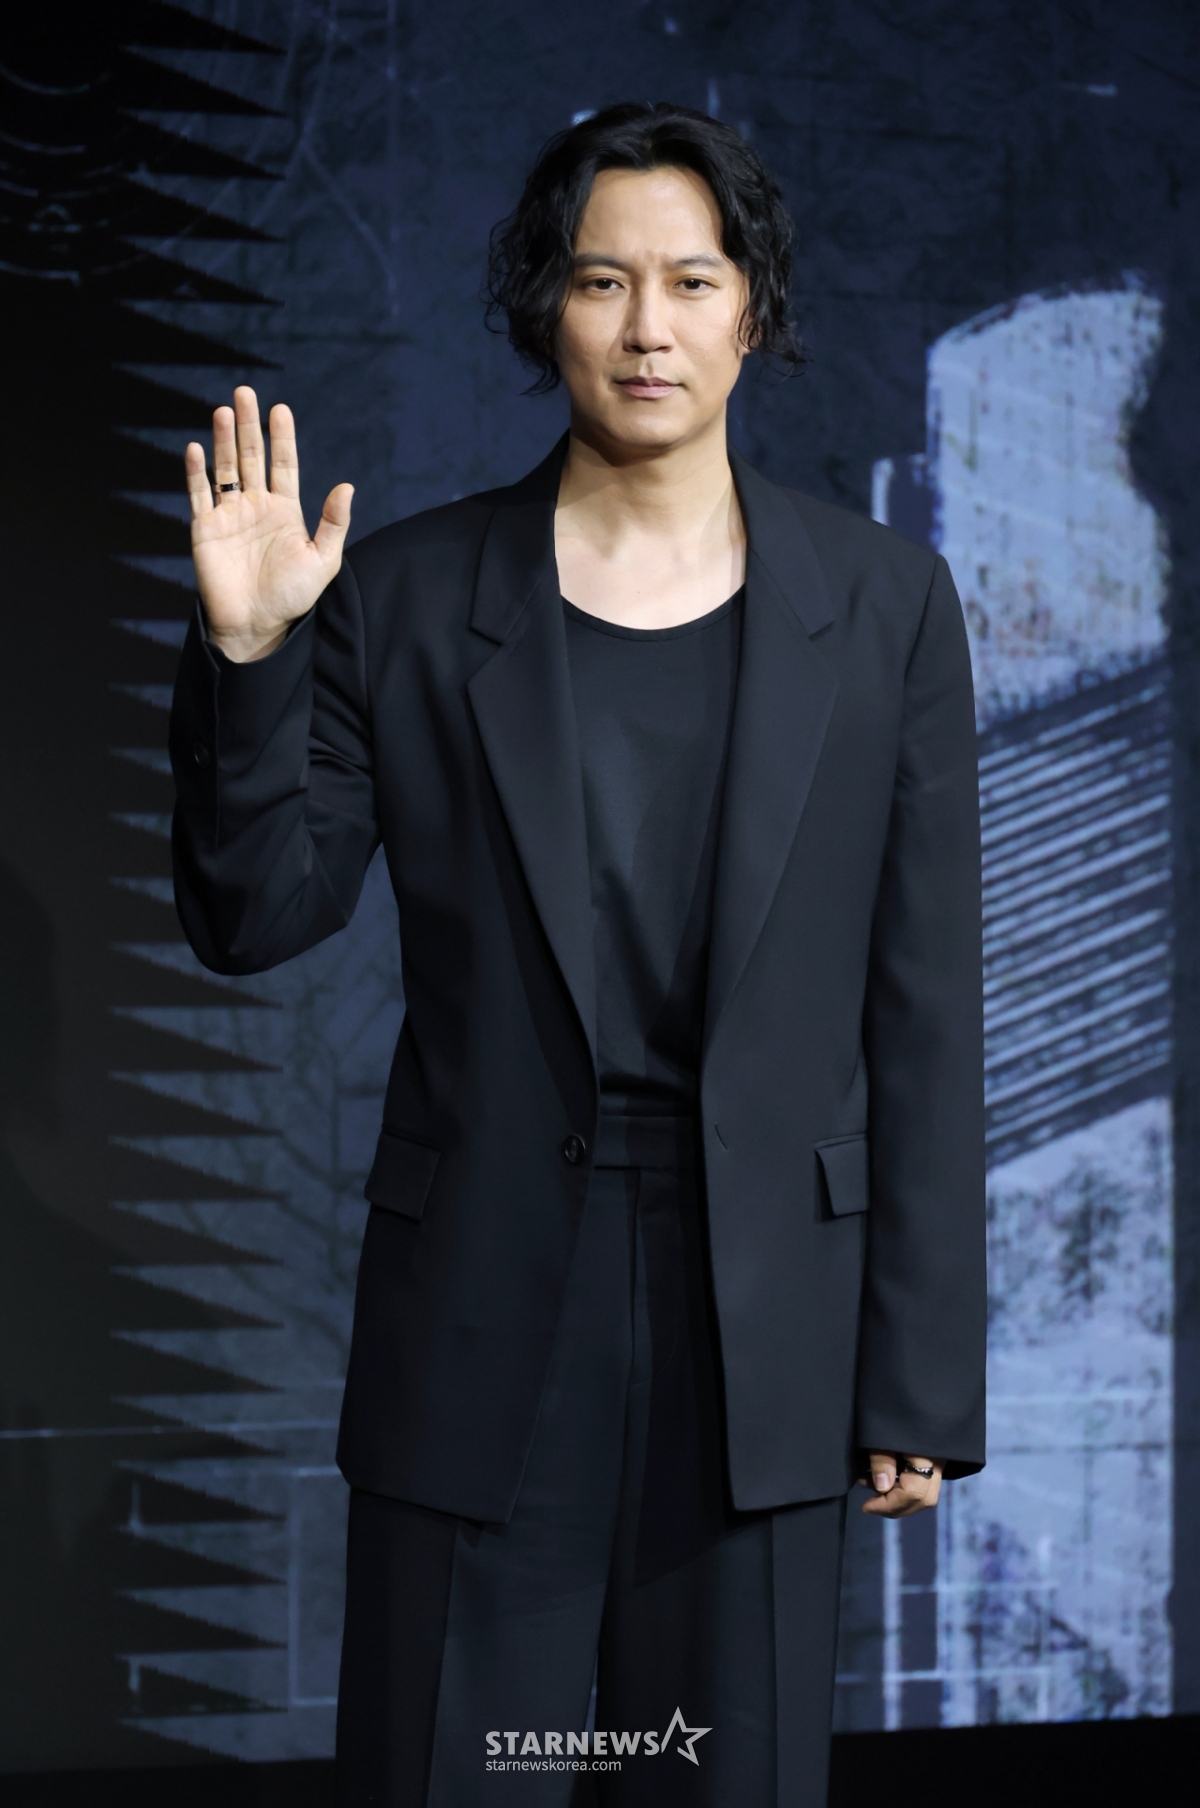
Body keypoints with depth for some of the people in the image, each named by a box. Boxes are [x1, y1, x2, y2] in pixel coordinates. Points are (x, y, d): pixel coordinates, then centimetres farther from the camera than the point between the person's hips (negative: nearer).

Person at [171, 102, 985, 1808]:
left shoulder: (884, 606, 1)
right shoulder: (406, 597, 0)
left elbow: (923, 1011, 1)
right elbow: (253, 920, 1)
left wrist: (921, 1378, 0)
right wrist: (246, 654, -15)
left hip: (764, 1320, 1)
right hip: (481, 1313, 0)